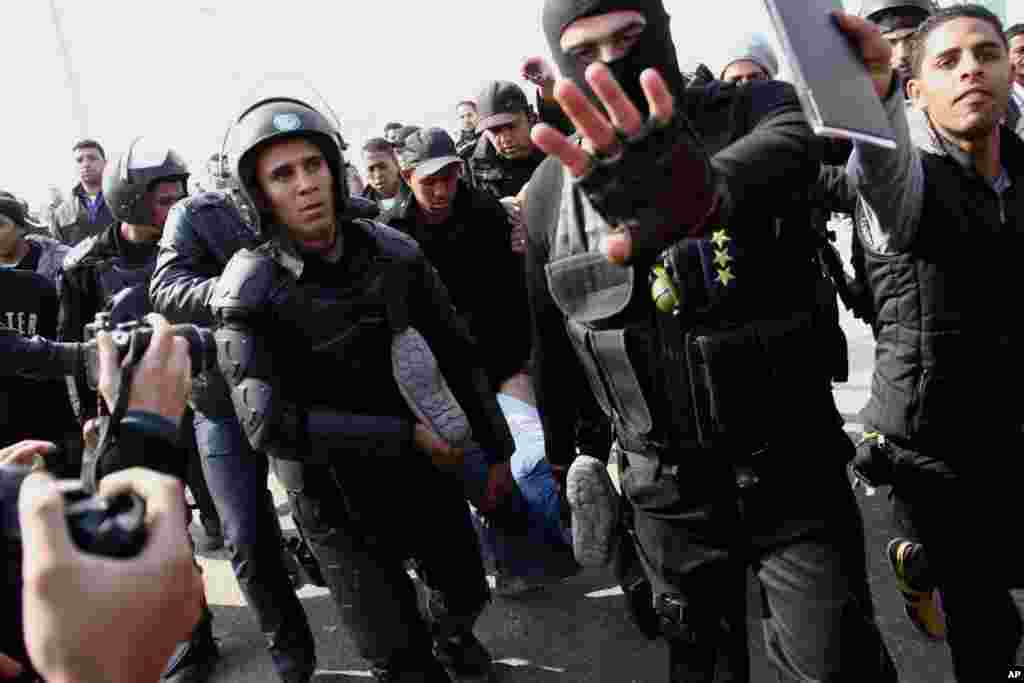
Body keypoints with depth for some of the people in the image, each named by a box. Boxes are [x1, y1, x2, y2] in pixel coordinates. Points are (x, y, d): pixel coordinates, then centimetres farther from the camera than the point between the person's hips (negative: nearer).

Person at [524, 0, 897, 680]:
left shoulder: (753, 108, -9)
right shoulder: (551, 187, -2)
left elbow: (787, 152, -36)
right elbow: (552, 341, 8)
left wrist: (709, 190, -59)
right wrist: (565, 462, 14)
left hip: (793, 471, -2)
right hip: (666, 492, 2)